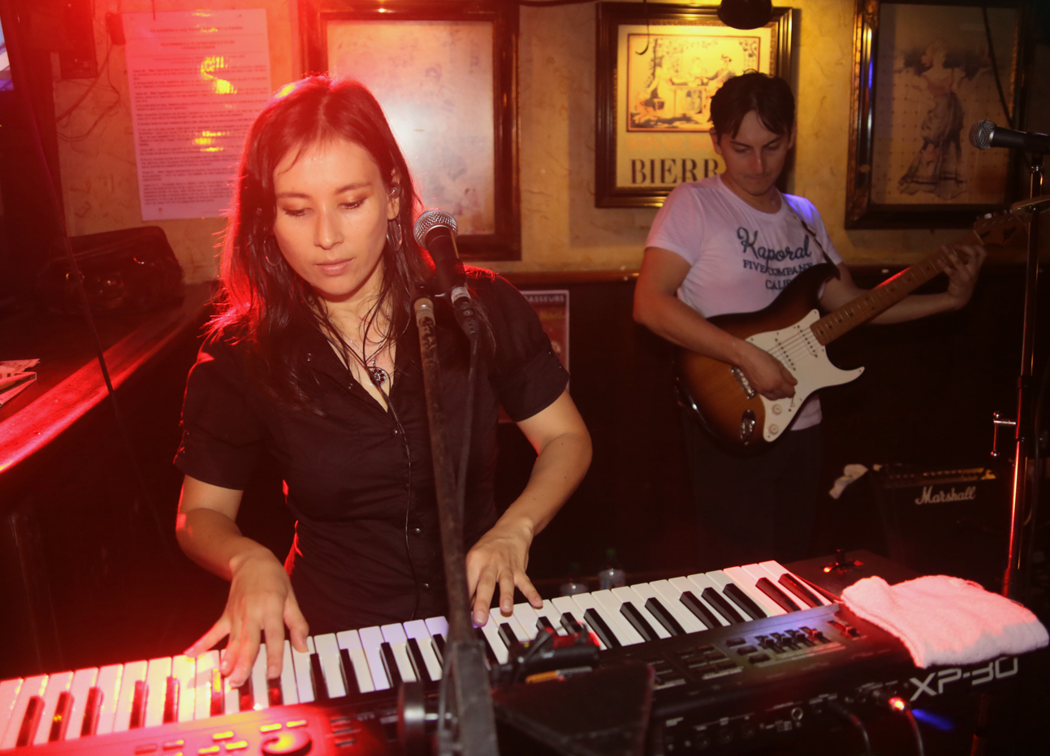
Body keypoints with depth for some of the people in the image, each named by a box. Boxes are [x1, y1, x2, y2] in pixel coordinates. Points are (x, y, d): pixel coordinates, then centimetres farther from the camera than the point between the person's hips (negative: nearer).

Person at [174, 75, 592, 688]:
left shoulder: (480, 308, -5)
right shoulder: (240, 356, -6)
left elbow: (567, 439, 5)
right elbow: (201, 513, 6)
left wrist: (513, 531, -13)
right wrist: (248, 560, -17)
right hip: (331, 638, 0)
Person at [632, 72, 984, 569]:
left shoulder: (803, 216, 12)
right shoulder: (694, 205, -9)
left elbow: (850, 303, 16)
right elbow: (650, 304, -20)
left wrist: (949, 299, 6)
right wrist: (747, 356, -25)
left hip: (801, 424, 7)